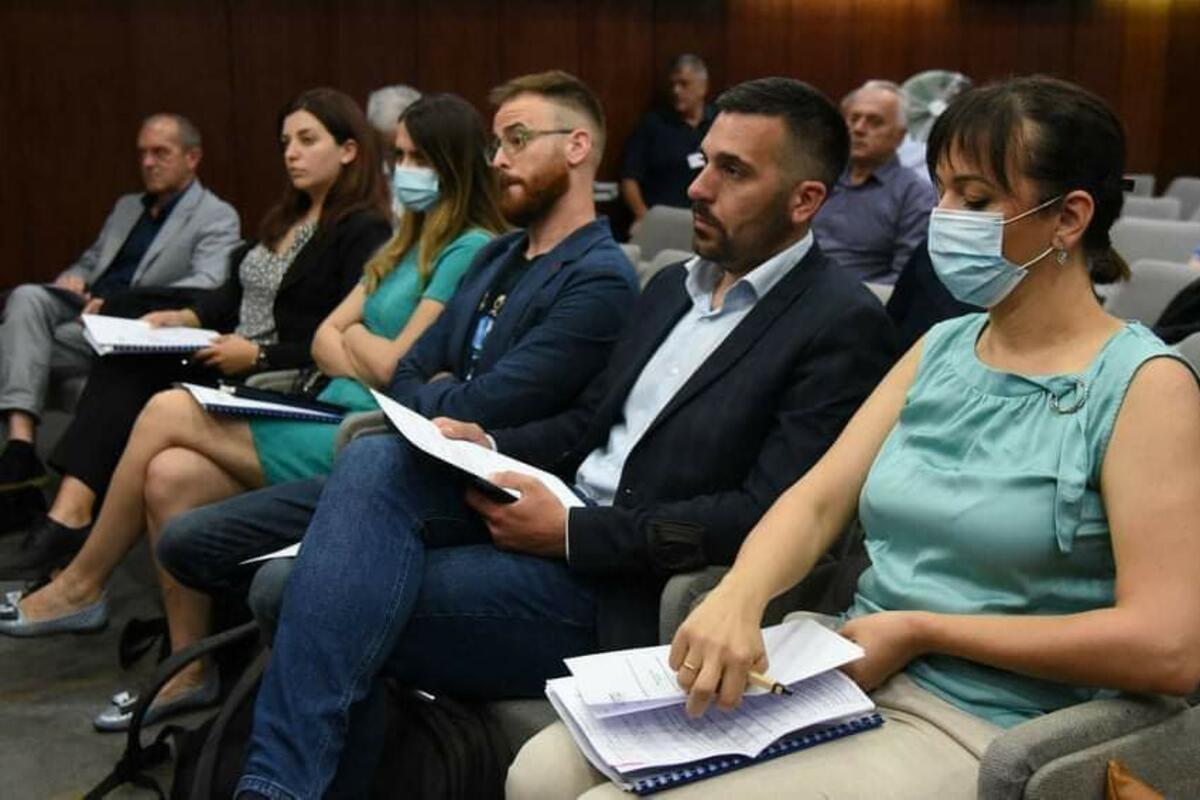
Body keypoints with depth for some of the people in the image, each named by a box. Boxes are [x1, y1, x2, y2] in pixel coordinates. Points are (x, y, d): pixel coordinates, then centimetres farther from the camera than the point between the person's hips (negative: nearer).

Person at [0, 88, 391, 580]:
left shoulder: (365, 233, -9)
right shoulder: (286, 217, 19)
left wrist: (260, 355, -18)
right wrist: (187, 317, 6)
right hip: (232, 369, 8)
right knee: (124, 368, -15)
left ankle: (69, 521, -14)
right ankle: (67, 517, -25)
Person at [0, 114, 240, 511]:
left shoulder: (216, 217, 2)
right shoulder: (126, 206, 27)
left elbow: (206, 287, -14)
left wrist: (117, 306, -24)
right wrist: (73, 278, 3)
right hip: (84, 311, 6)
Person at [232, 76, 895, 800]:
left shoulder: (844, 326, -9)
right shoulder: (673, 285, 17)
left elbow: (768, 517, -17)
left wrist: (574, 531, -19)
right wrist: (489, 447, 2)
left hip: (627, 587, -7)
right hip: (555, 513, 8)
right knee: (375, 460, -20)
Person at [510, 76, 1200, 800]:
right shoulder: (942, 348, 12)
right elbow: (816, 502, 4)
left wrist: (921, 629, -13)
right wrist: (738, 596, -19)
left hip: (974, 733, -6)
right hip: (848, 674, 6)